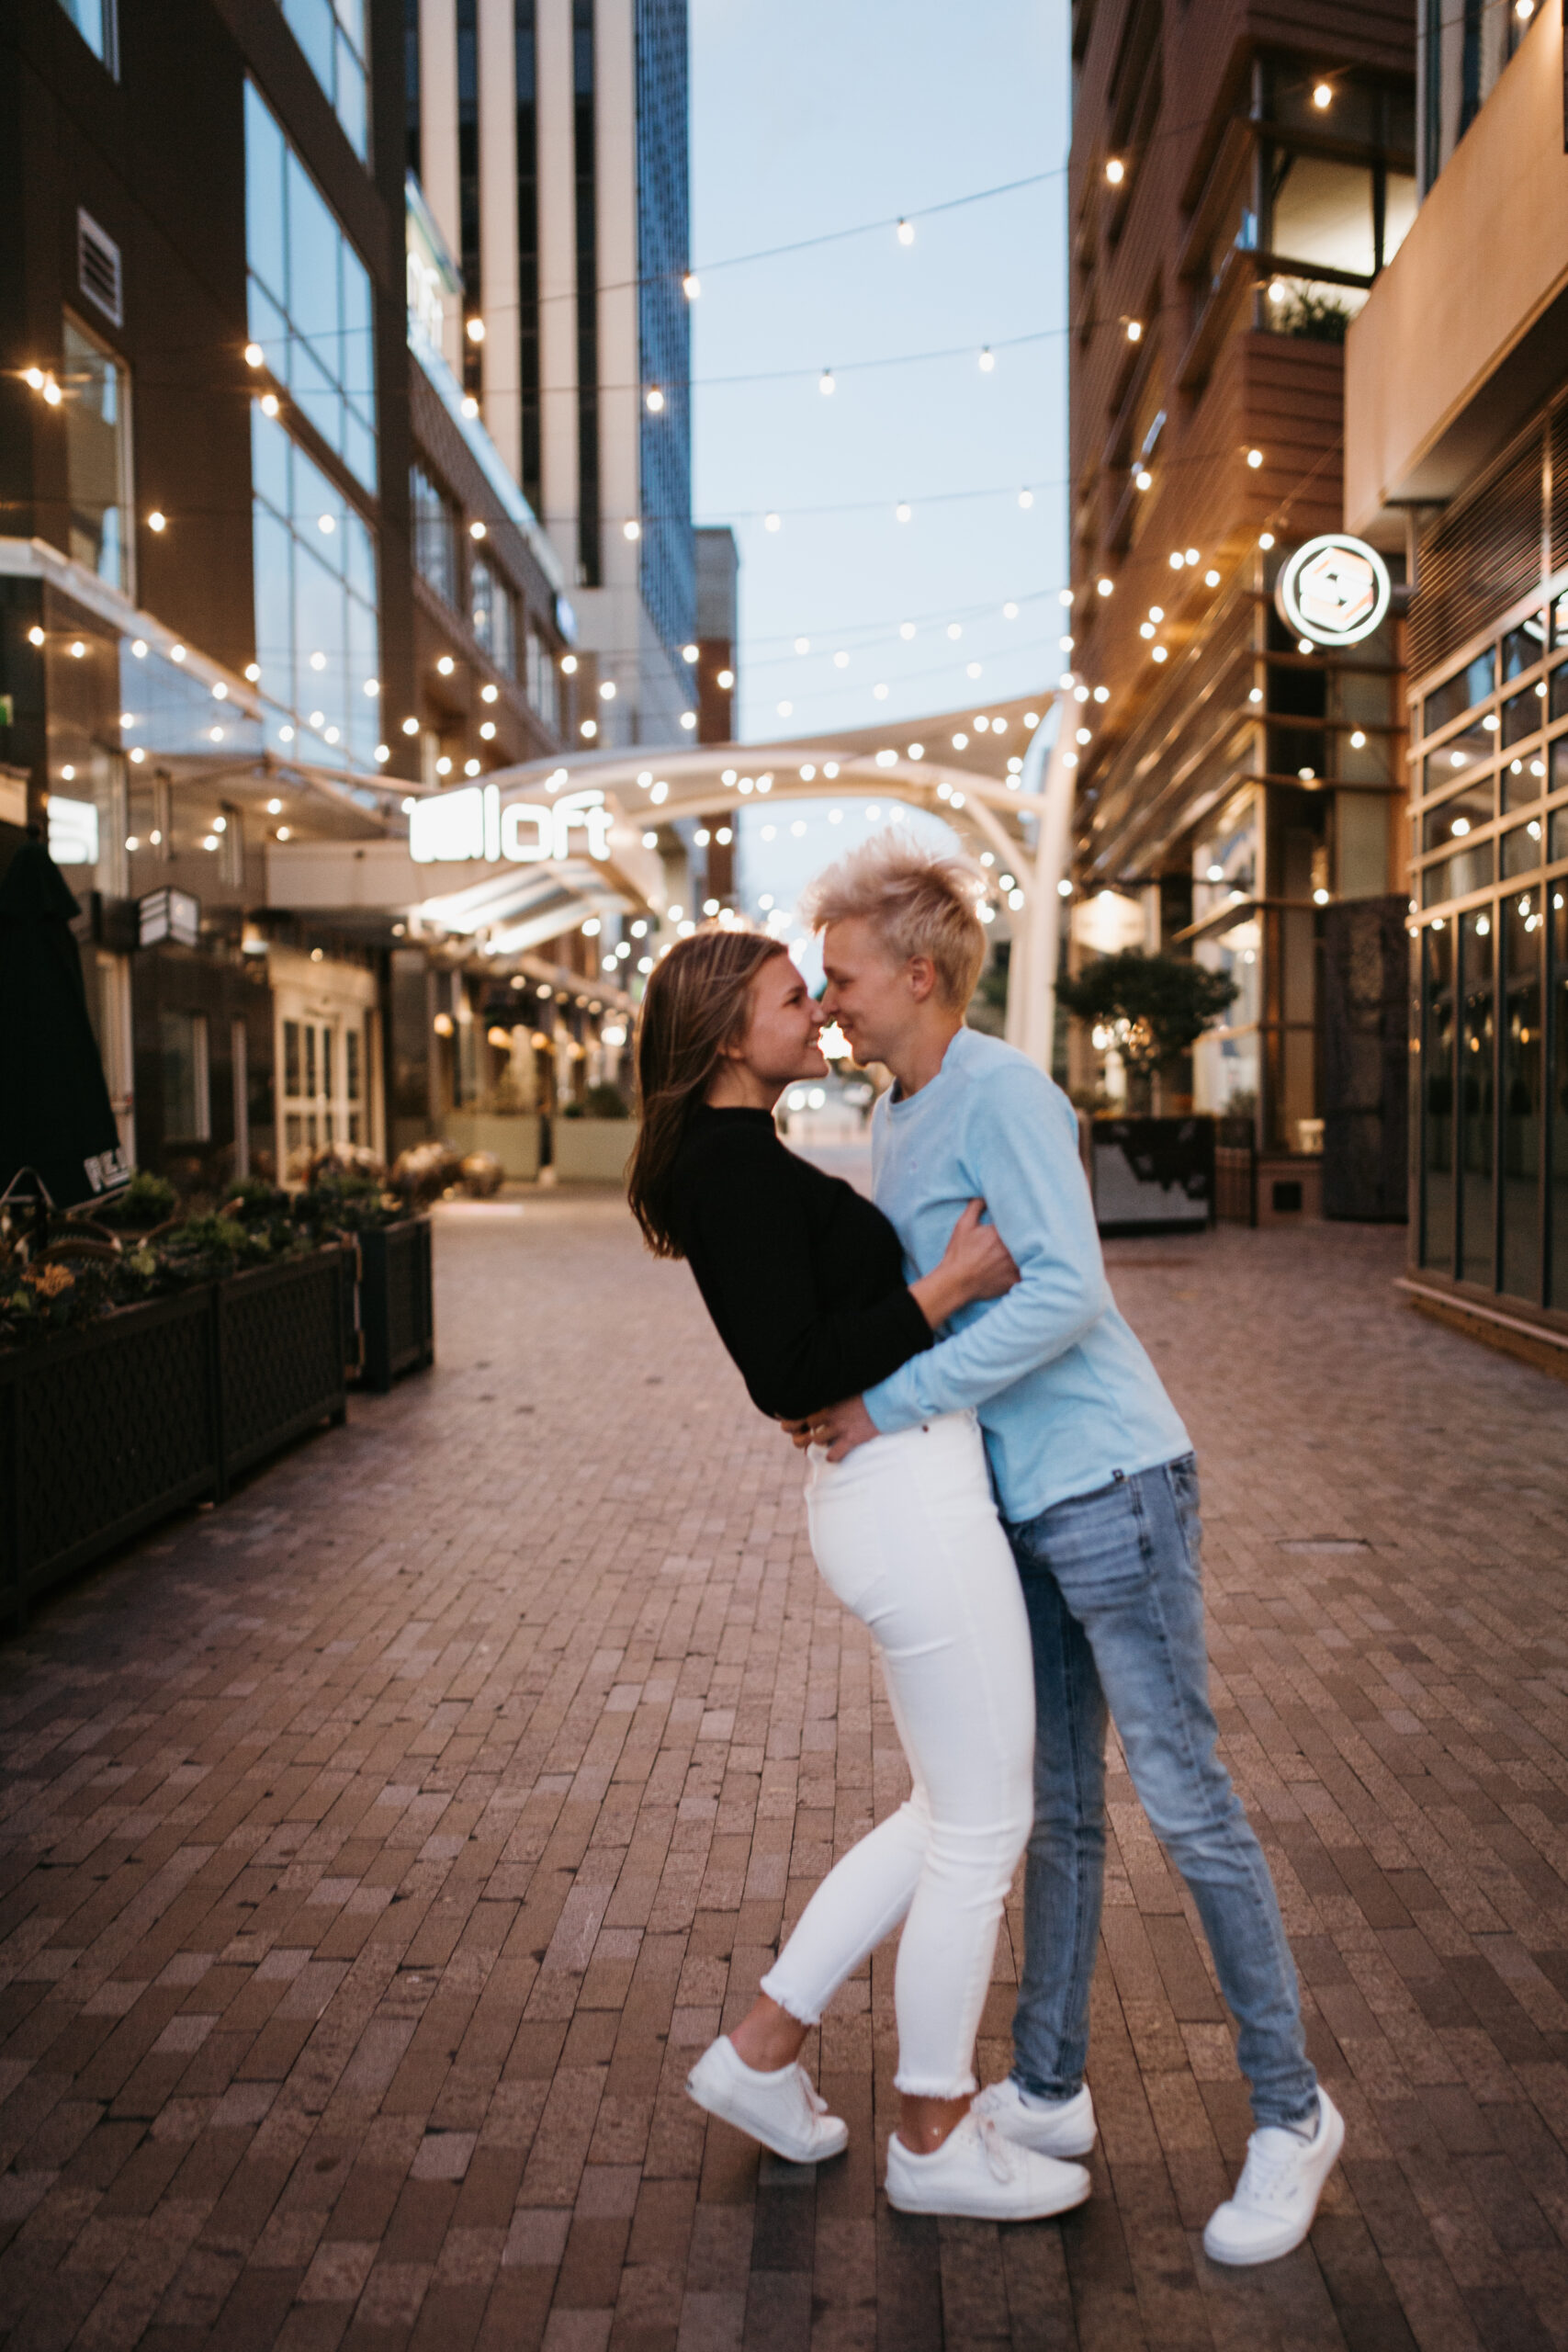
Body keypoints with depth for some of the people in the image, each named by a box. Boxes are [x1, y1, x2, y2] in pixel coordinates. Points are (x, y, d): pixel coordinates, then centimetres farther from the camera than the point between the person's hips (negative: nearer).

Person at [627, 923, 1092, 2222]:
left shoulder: (741, 1161, 16)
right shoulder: (736, 1163, -15)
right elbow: (789, 1376, -21)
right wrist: (950, 1285, -19)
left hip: (904, 1496, 10)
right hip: (911, 1505, -10)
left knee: (952, 1816, 21)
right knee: (982, 1831, 6)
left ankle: (760, 2051, 31)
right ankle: (935, 2142, 27)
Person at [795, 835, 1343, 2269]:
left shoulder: (1003, 1093, -15)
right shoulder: (896, 1125, 13)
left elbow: (1067, 1291, -25)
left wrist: (894, 1407, -21)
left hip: (1108, 1481, -9)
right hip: (1019, 1505, 9)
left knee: (1184, 1799, 1)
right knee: (1059, 1810, 15)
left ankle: (1290, 2113, 17)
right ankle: (1049, 2091, 28)